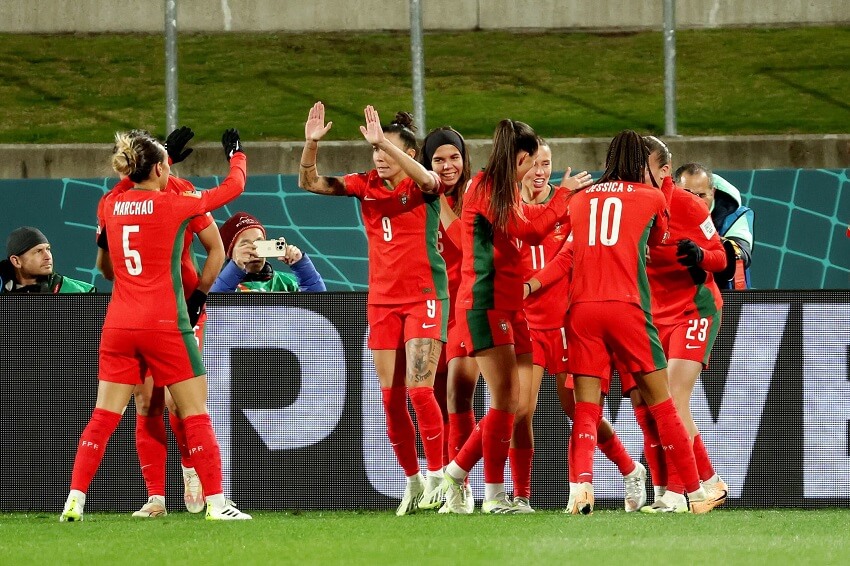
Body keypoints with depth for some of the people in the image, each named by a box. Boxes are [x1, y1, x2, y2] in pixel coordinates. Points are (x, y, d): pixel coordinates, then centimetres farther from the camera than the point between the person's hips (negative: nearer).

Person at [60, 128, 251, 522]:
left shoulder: (111, 204, 6)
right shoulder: (172, 204, -6)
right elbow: (232, 187, 7)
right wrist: (236, 155, 27)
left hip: (118, 325, 4)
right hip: (165, 324, -4)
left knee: (103, 416, 5)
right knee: (195, 414, 3)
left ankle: (74, 500, -3)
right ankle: (216, 502, 2)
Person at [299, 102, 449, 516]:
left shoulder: (422, 187, -7)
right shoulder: (365, 186, 6)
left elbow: (425, 178, -32)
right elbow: (310, 182, 0)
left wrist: (383, 141, -41)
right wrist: (311, 144, -18)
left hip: (424, 296, -5)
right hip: (382, 300, 5)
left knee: (419, 390, -13)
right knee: (391, 398, 4)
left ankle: (437, 477, -2)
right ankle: (413, 482, 15)